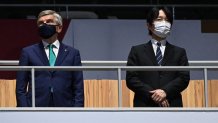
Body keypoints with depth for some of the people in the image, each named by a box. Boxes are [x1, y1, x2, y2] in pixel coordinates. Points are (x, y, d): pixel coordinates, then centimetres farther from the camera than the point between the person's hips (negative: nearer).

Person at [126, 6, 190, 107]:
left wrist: (166, 91, -11)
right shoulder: (137, 51, 13)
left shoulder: (179, 52, 17)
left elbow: (184, 78, 6)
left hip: (172, 106, 1)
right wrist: (152, 95, -10)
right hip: (145, 106, -1)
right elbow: (131, 79, 4)